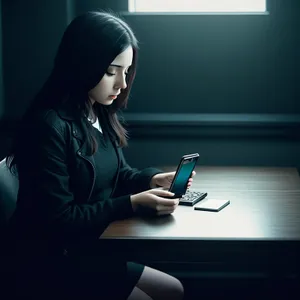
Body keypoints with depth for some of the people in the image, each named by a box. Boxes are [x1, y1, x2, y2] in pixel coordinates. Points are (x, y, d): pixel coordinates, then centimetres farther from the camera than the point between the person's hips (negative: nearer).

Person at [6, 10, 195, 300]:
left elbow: (117, 174, 16)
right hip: (55, 260, -8)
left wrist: (152, 179, -5)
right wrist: (134, 203, -22)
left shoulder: (102, 114, 4)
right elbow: (58, 220, -23)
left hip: (96, 241, 8)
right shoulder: (48, 126, -25)